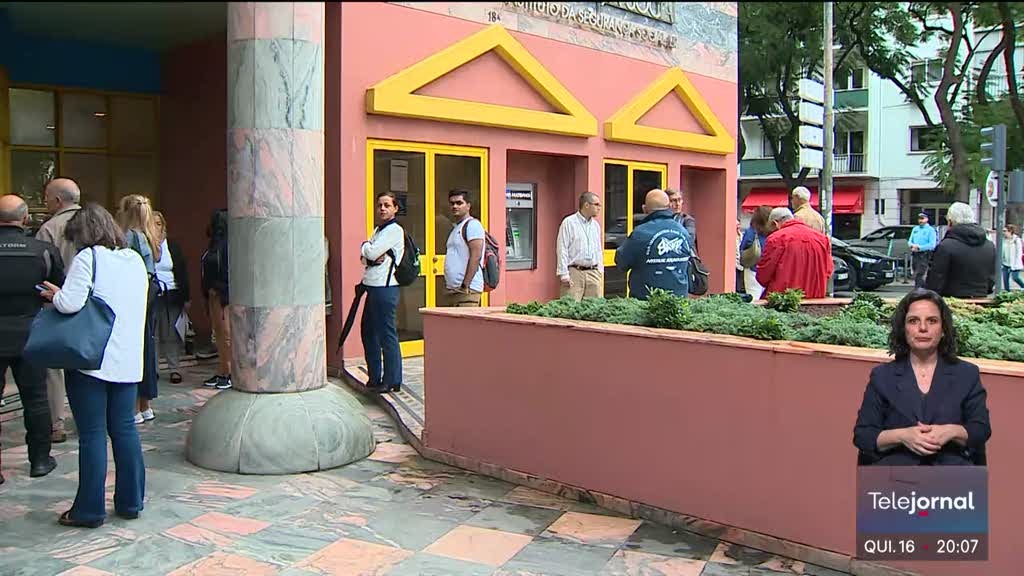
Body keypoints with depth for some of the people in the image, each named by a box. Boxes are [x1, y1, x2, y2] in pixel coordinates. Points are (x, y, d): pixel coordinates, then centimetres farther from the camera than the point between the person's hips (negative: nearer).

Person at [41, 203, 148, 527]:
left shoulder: (88, 258, -10)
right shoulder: (135, 260, 10)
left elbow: (70, 303, -20)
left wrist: (55, 295, 2)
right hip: (128, 361, 6)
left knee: (92, 434, 1)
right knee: (125, 429, 12)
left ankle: (90, 510, 9)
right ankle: (130, 502, 19)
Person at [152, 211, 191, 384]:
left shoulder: (172, 246, 8)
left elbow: (182, 272, 8)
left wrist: (186, 298, 3)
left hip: (171, 296, 1)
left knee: (172, 335, 3)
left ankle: (175, 369, 9)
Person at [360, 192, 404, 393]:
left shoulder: (395, 230, -9)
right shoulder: (378, 229, 19)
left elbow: (371, 252, -18)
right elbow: (364, 257, 13)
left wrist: (365, 247, 3)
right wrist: (371, 257, -8)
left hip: (385, 288, -10)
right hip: (373, 286, 10)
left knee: (387, 334, -5)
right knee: (368, 331, 15)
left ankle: (392, 381, 2)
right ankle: (375, 377, 25)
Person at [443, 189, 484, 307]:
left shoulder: (472, 225, -8)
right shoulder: (456, 227, 21)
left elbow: (476, 257, -18)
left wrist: (465, 285, -21)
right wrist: (448, 284, 15)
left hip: (467, 290, -9)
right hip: (452, 289, 9)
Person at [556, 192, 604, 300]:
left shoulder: (596, 225, 15)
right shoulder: (569, 223, -4)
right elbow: (562, 249, -7)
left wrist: (600, 271, 14)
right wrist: (564, 275, -12)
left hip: (593, 273, 6)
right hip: (574, 272, -6)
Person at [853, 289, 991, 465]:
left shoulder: (967, 374, 13)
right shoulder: (882, 376, 9)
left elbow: (982, 430, 10)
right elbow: (862, 435, 6)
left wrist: (952, 432, -11)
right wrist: (901, 436, -12)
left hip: (951, 465, 2)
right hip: (896, 465, -1)